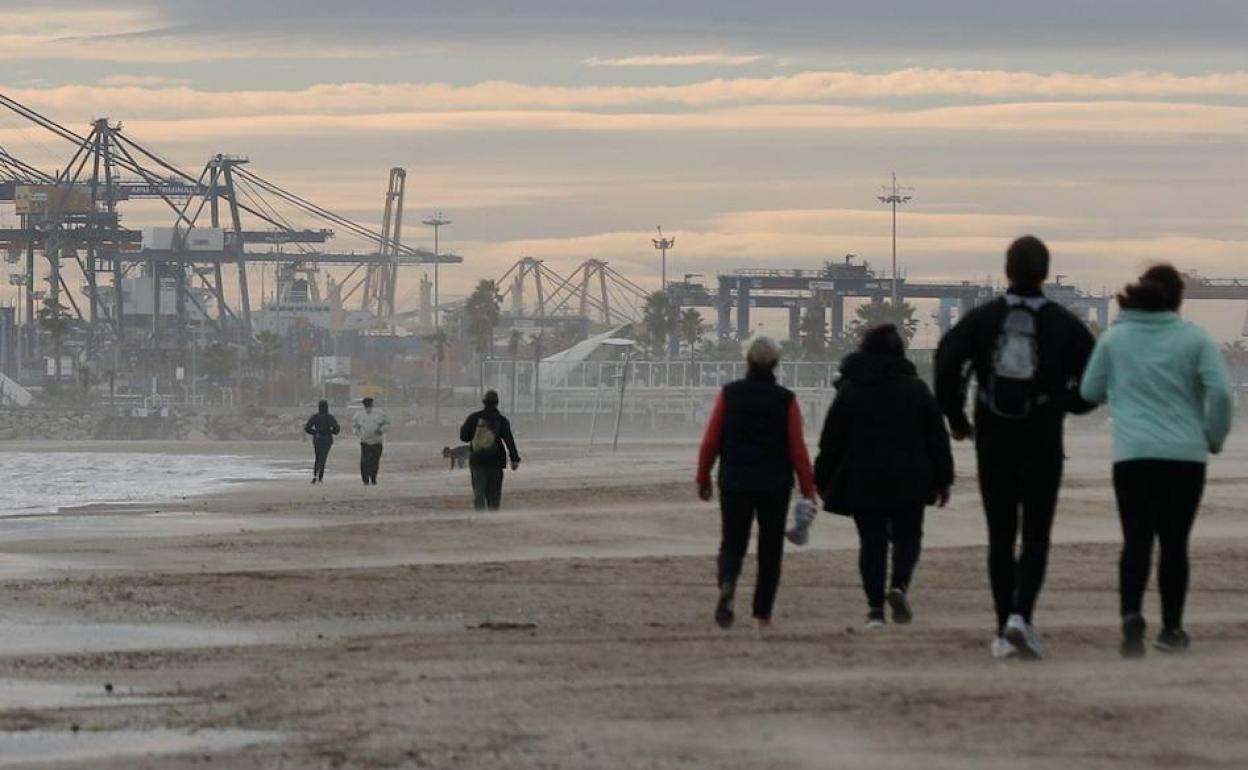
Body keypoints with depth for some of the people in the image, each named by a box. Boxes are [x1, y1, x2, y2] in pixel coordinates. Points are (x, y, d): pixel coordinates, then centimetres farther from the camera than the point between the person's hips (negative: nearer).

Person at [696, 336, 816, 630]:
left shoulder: (729, 395, -2)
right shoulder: (785, 400, -4)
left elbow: (710, 441, -1)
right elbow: (797, 449, -5)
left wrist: (703, 479, 11)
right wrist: (808, 490, 0)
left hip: (734, 483, 1)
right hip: (775, 485, -1)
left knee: (732, 542, 8)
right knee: (770, 549, 10)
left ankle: (727, 586, -24)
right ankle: (762, 614, 10)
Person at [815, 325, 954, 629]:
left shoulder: (849, 390, 1)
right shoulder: (916, 389, 2)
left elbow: (831, 442, 3)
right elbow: (937, 437, 4)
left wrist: (824, 481, 11)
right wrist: (942, 480, 11)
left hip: (863, 480, 0)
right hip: (908, 480, 0)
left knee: (871, 541, 5)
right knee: (907, 535, 12)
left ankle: (875, 608, -2)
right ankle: (900, 585, -13)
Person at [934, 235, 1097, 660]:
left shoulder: (981, 319, 1)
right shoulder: (1064, 324, -1)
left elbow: (947, 365, -11)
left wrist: (956, 418, 2)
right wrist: (1068, 402, 16)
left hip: (992, 445, 1)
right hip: (1042, 446, -1)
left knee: (1000, 538, 10)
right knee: (1035, 537, 1)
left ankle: (1004, 633, 9)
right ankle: (1021, 616, -20)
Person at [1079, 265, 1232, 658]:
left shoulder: (1115, 338, 4)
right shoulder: (1194, 338, -1)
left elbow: (1090, 390, 12)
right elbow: (1220, 391, -9)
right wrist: (1214, 437, 6)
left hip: (1132, 455, 0)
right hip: (1186, 455, 0)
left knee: (1136, 540, -3)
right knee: (1174, 542, 12)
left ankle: (1132, 614, -27)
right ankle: (1171, 628, 18)